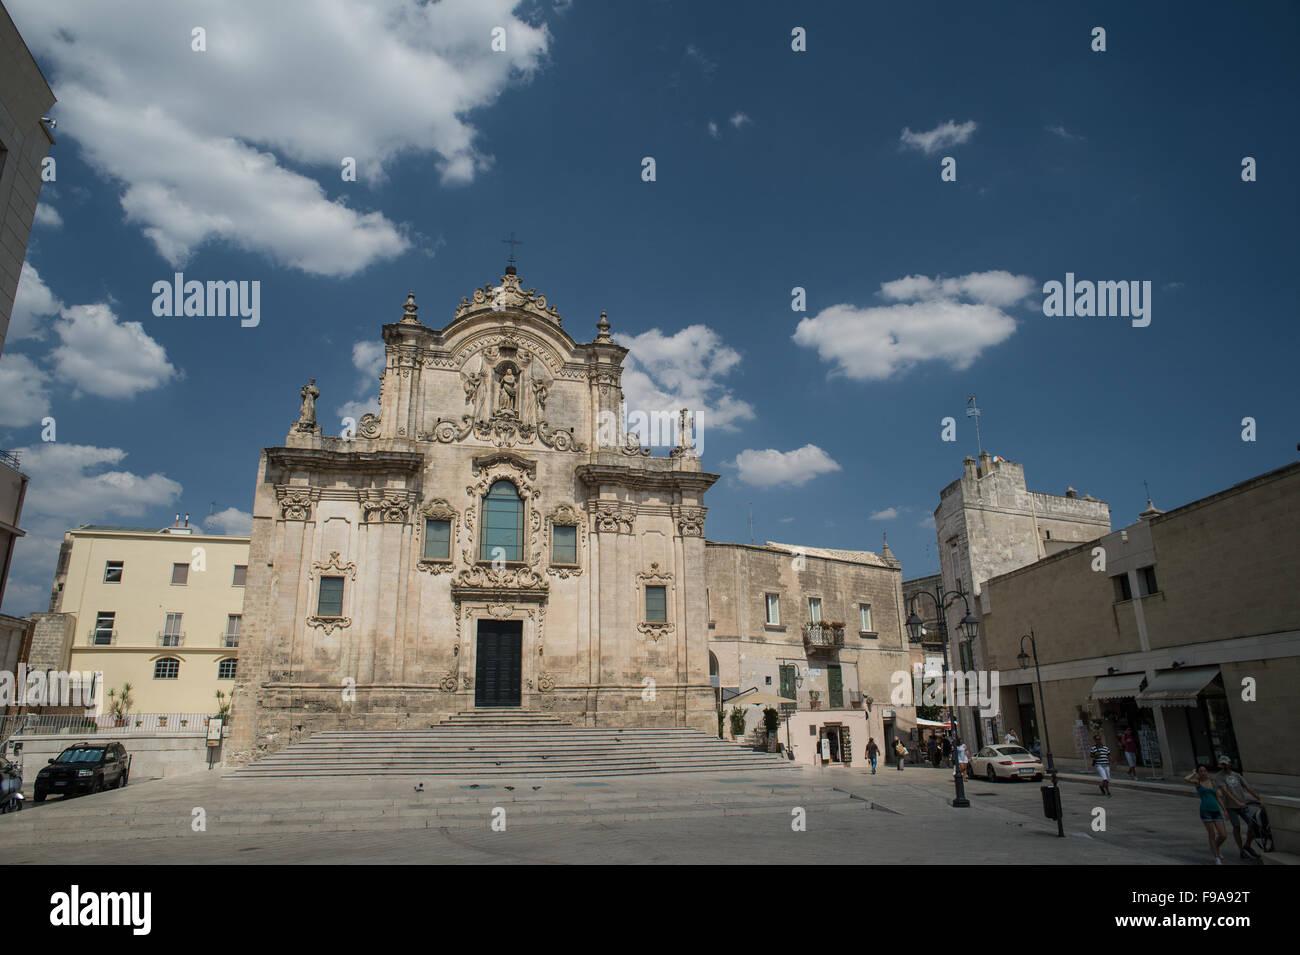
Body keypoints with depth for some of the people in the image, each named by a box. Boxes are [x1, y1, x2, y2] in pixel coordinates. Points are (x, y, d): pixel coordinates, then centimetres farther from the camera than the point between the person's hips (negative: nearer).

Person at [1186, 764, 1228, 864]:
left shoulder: (1212, 782, 14)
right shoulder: (1197, 781, 1)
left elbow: (1217, 797, 19)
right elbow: (1185, 779, -20)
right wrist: (1194, 773, -2)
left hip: (1216, 811, 4)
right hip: (1205, 811, -4)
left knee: (1223, 836, 0)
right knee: (1212, 835, -3)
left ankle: (1214, 848, 30)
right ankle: (1217, 858, 12)